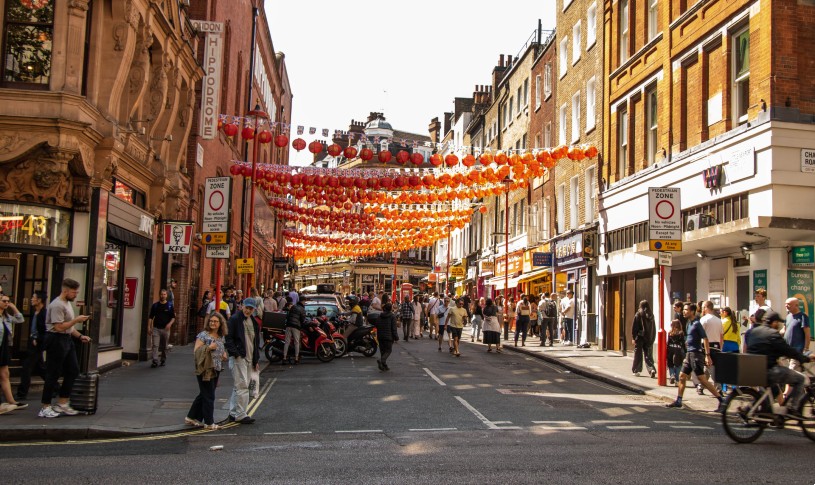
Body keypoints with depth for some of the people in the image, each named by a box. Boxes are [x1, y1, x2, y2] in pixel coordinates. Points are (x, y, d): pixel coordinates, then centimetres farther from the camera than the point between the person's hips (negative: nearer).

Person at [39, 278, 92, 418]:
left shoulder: (67, 303, 15)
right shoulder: (57, 305, -17)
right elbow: (59, 327, -23)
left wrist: (80, 336, 13)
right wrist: (76, 320, -17)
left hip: (67, 340, 10)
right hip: (56, 340, -10)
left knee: (73, 371, 11)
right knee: (53, 374, -3)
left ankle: (62, 404, 18)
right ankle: (45, 408, 7)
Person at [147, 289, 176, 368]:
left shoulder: (170, 306, 4)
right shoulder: (155, 305, 7)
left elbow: (173, 317, 4)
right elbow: (150, 317, 9)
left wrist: (170, 324, -15)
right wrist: (149, 327, -1)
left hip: (165, 329, 0)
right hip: (156, 328, 0)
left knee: (164, 346, 10)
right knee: (155, 345, -10)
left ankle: (163, 360, 24)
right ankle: (155, 361, -14)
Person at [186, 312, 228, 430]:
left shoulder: (221, 337, 12)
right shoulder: (203, 335, -8)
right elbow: (196, 350, -13)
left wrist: (224, 356, 4)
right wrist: (209, 347, -22)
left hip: (216, 370, 7)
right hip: (205, 370, -7)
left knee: (204, 395, 14)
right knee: (209, 396, -2)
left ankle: (191, 417, 25)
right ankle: (209, 422, 7)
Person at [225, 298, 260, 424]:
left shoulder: (253, 322, 17)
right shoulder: (234, 319, -7)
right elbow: (228, 338, -12)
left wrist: (256, 359, 19)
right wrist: (235, 353, -20)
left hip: (249, 359, 8)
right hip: (238, 357, -8)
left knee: (238, 386, 13)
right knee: (242, 386, -11)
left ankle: (233, 413, 20)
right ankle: (240, 415, -7)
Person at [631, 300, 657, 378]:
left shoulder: (638, 314, -8)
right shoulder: (651, 315, 4)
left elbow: (634, 327, -8)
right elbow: (654, 328, 7)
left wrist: (634, 337, -2)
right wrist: (652, 338, 11)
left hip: (640, 337, -3)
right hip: (649, 338, 3)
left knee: (638, 354, 8)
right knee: (648, 355, 6)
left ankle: (636, 370, 15)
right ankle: (652, 369, -12)